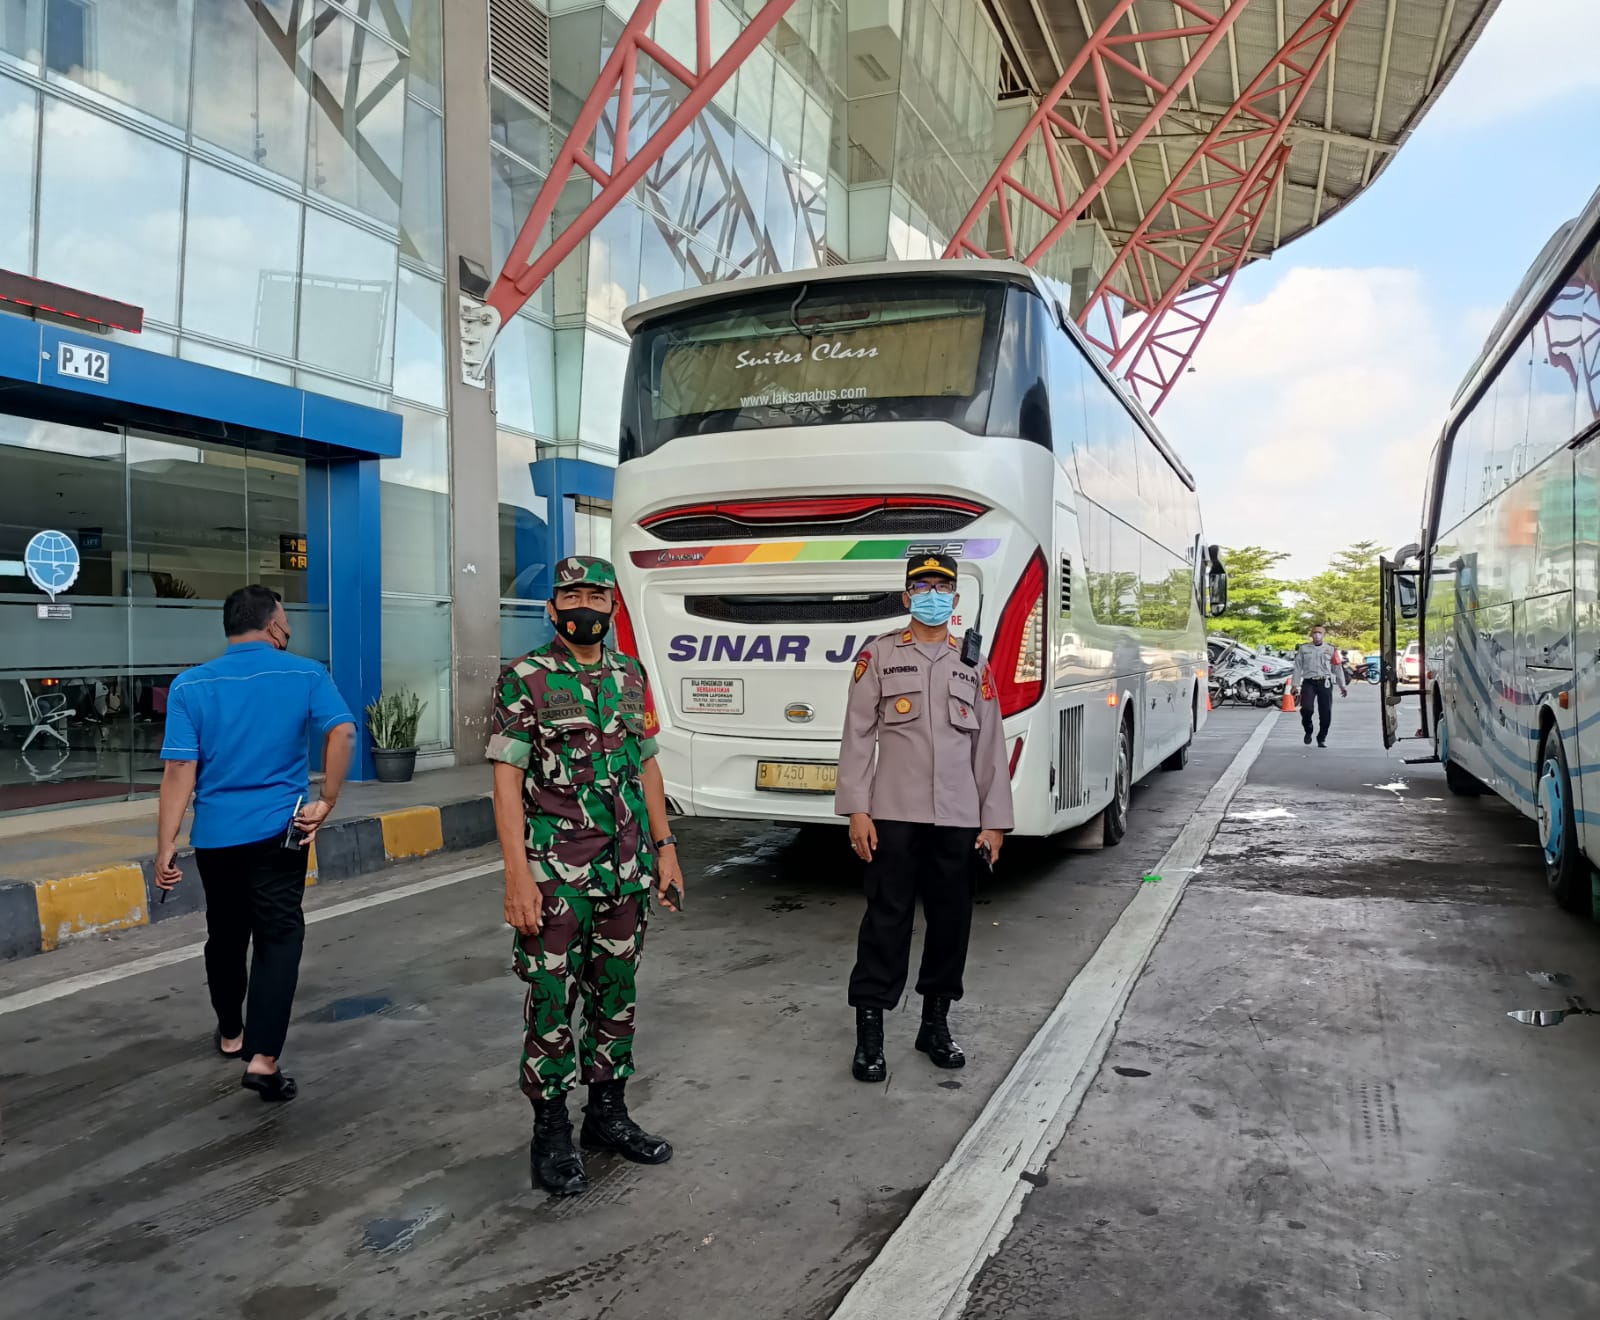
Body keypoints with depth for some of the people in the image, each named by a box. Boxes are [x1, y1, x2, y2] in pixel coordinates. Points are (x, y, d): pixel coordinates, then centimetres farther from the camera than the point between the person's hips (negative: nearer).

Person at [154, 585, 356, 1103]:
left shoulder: (191, 684, -1)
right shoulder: (305, 674, -4)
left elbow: (179, 769, -6)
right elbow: (342, 732, -16)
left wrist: (166, 845, -5)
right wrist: (326, 801, -8)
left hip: (215, 835, 3)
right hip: (279, 830, -3)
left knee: (226, 935, 19)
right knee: (278, 937, 0)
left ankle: (231, 1034, 38)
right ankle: (263, 1059, -10)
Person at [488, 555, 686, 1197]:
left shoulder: (631, 677, 8)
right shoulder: (524, 680, -7)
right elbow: (507, 778, -10)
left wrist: (665, 847, 10)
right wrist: (517, 876, -17)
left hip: (627, 871, 5)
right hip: (555, 874, -5)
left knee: (616, 994, 14)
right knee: (551, 1000, 3)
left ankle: (608, 1113, 30)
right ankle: (551, 1133, 19)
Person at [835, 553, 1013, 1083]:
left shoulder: (974, 666, 11)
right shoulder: (879, 655, 3)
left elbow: (991, 747, 10)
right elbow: (857, 735, -1)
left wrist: (994, 821, 5)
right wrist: (857, 810, -8)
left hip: (958, 818, 3)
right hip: (894, 814, -3)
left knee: (952, 920, 9)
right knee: (886, 919, -1)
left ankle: (935, 1023, 25)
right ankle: (869, 1032, 9)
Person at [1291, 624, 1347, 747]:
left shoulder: (1330, 650, 10)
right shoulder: (1303, 648, 9)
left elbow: (1338, 668, 12)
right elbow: (1298, 667, 9)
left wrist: (1342, 685, 7)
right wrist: (1295, 684, 3)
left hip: (1325, 683, 1)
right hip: (1308, 682, -1)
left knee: (1326, 712, -1)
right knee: (1306, 708, -18)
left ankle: (1322, 738, 16)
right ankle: (1308, 731, 9)